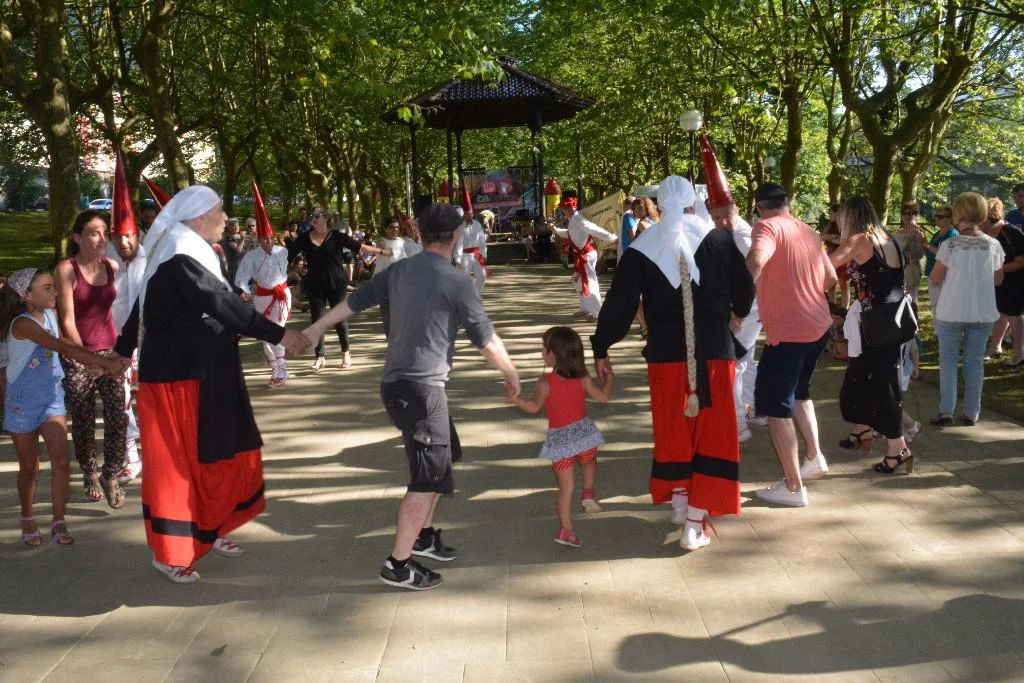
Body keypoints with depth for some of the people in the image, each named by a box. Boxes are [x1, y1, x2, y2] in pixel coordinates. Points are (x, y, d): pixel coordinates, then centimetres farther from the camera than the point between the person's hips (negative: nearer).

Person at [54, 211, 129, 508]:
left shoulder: (112, 267, 4)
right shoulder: (66, 269, -12)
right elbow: (67, 320, -13)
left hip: (110, 352, 4)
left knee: (118, 419, -5)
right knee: (83, 423, 7)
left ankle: (110, 477, 12)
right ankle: (90, 474, 30)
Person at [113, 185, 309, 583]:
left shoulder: (183, 256, 12)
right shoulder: (181, 262, -20)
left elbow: (142, 309, 21)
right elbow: (223, 307, -27)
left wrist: (124, 350, 30)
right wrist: (278, 335, -28)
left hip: (198, 375, 10)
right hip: (178, 378, -10)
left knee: (221, 453, 16)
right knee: (178, 461, 0)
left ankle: (206, 531, 30)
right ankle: (168, 553, 13)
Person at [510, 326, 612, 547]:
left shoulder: (544, 382, -12)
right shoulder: (582, 379, -5)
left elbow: (535, 407, -13)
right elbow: (603, 397, 2)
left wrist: (515, 398, -7)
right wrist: (608, 380, 20)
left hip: (559, 437, -1)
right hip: (583, 431, 1)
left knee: (565, 486, 8)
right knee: (589, 461, 32)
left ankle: (566, 529, 9)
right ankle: (588, 493, 9)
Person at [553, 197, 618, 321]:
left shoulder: (578, 220, -22)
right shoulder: (572, 220, 9)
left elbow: (595, 229, -27)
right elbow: (569, 233, 28)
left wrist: (613, 238, -30)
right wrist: (556, 230, 20)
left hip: (587, 253, -10)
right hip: (582, 253, 10)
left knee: (588, 282, -7)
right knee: (579, 281, 20)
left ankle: (597, 312, 0)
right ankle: (585, 308, 32)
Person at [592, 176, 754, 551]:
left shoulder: (641, 249, -3)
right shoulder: (719, 240, -3)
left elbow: (619, 304, -3)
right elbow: (745, 293, 3)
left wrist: (600, 349, 6)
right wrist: (734, 313, 25)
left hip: (666, 355, 1)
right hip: (714, 353, -1)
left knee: (674, 427, 19)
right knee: (711, 432, 6)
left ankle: (679, 500, 32)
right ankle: (695, 523, 3)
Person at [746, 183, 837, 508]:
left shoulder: (768, 227, -11)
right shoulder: (808, 231, 12)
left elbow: (756, 261, -33)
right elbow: (831, 277, 22)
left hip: (788, 330, -8)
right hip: (819, 324, 8)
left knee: (775, 405, 2)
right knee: (798, 390, 29)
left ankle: (793, 487, 5)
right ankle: (815, 456, 27)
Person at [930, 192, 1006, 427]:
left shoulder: (950, 245, -11)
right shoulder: (993, 245, -2)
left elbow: (935, 278, -5)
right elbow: (998, 280, 7)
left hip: (951, 312, -2)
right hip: (983, 313, 2)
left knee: (948, 360, 8)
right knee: (974, 362, 11)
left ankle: (946, 412, 2)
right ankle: (971, 413, 14)